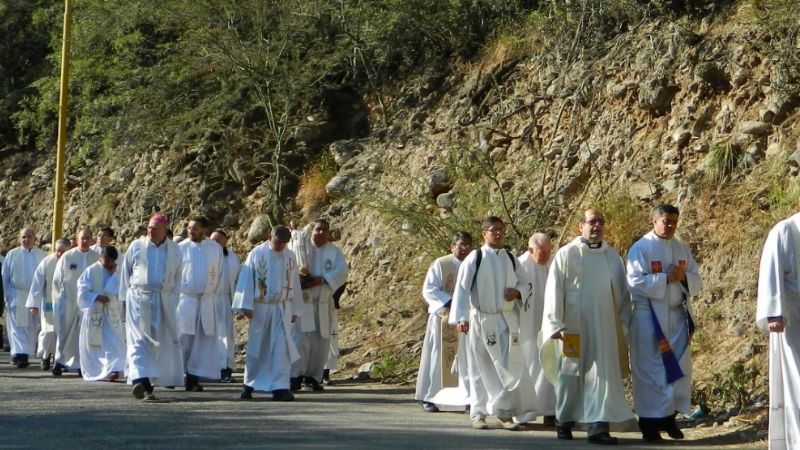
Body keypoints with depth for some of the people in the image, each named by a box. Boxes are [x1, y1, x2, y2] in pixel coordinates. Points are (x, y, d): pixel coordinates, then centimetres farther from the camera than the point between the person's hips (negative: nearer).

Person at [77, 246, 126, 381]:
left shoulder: (116, 273, 4)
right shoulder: (91, 271, -2)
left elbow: (114, 290, -10)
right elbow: (83, 291, -6)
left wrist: (113, 274, -13)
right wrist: (97, 297, -16)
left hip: (111, 314, 1)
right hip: (93, 313, -1)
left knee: (113, 343, -12)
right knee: (92, 345, 7)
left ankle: (112, 370, -14)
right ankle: (92, 372, 20)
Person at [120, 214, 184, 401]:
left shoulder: (175, 251, 6)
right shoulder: (136, 246, 2)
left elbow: (177, 279, 13)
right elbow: (125, 273, 9)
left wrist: (172, 301, 10)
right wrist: (127, 297, 9)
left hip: (163, 302, 2)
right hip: (139, 299, -2)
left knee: (162, 341, 3)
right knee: (139, 340, -13)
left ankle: (148, 384, 11)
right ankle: (140, 380, -26)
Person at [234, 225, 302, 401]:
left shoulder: (290, 256, 5)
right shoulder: (256, 254, -5)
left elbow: (294, 284, 11)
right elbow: (246, 280, -6)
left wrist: (294, 310, 12)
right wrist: (245, 306, -11)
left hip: (282, 309, 2)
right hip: (260, 308, -2)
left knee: (281, 348, -6)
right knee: (257, 347, 6)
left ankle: (280, 388, -7)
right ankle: (248, 385, 20)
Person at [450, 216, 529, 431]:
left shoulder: (510, 259, 7)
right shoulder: (474, 259, -7)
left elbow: (522, 283, 18)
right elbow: (461, 289, -10)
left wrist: (518, 292, -6)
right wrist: (461, 317, -19)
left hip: (505, 319, 4)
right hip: (480, 319, -4)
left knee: (508, 368, 1)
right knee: (480, 368, 3)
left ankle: (505, 412, 10)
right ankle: (478, 413, 11)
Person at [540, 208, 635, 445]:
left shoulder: (612, 257, 7)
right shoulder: (566, 254, -2)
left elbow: (622, 293, 12)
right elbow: (554, 291, -4)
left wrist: (624, 324, 10)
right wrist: (556, 325, -9)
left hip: (603, 329, 2)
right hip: (573, 328, -2)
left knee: (602, 374, -6)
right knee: (570, 373, 8)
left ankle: (599, 425, -8)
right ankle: (565, 421, 21)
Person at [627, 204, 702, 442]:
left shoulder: (683, 249, 11)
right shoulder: (641, 248, -5)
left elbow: (697, 282, 10)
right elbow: (635, 282, -15)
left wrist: (684, 277, -12)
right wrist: (666, 278, -19)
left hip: (678, 316, 6)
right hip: (649, 317, -5)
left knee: (679, 367, 5)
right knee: (650, 369, -3)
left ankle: (669, 417, 15)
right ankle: (649, 422, 0)